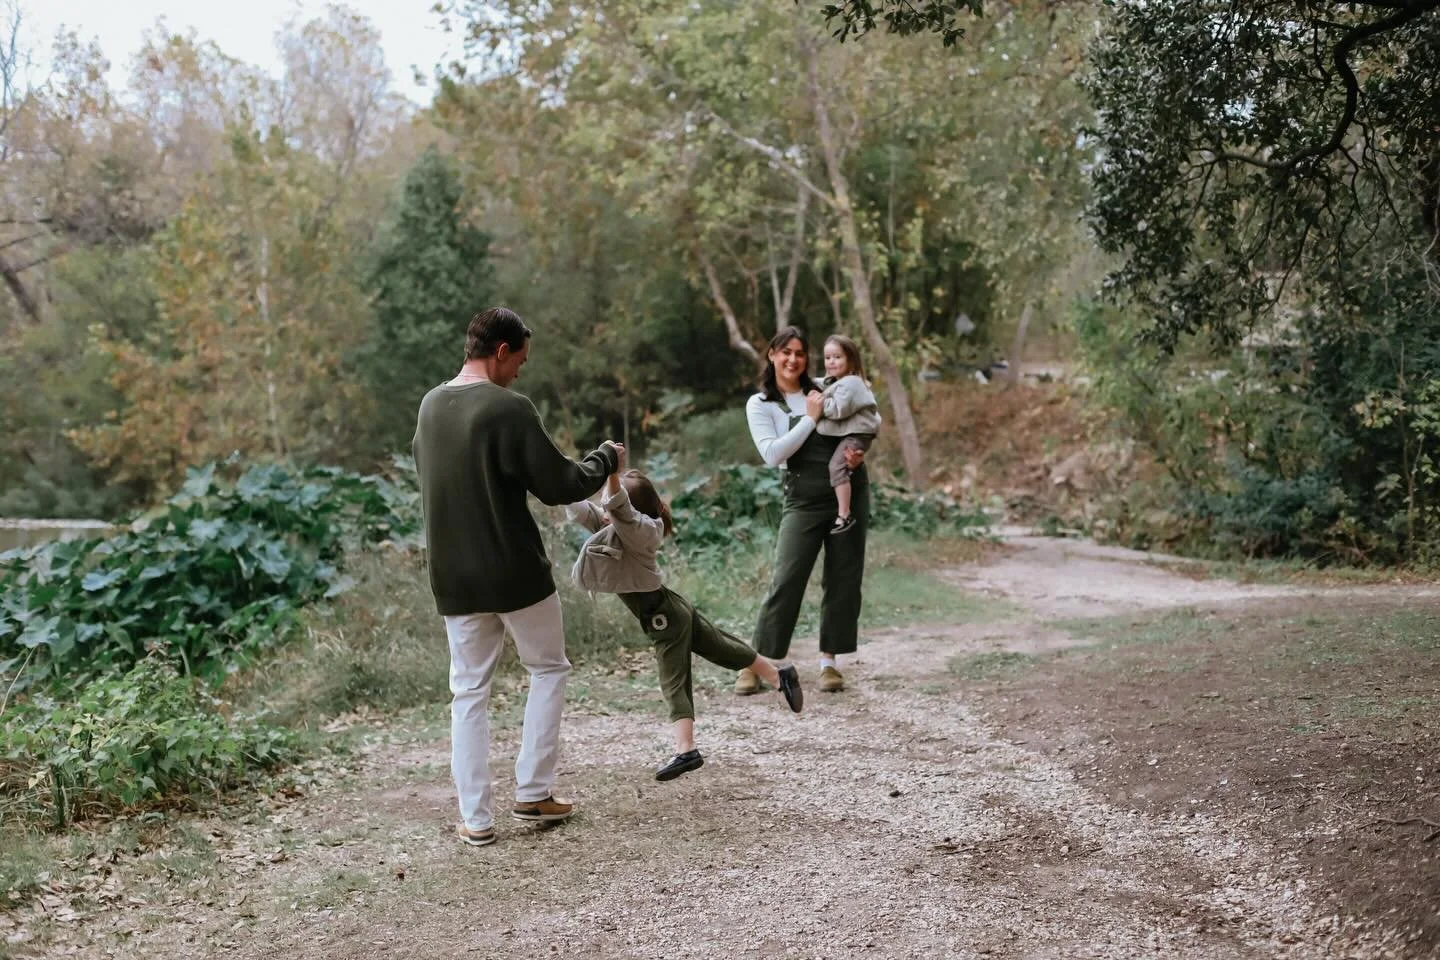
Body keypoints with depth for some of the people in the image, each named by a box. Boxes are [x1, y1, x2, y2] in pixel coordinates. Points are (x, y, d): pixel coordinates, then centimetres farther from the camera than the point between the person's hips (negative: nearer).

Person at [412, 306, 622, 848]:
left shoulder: (430, 407, 6)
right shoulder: (508, 408, -17)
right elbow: (559, 486, -14)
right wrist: (606, 457, 2)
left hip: (453, 580, 5)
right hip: (516, 574, -5)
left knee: (469, 691, 12)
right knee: (548, 670, 16)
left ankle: (475, 818, 12)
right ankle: (532, 793, 15)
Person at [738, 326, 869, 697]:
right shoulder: (760, 404, 0)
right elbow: (773, 454, -13)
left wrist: (860, 450, -5)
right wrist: (810, 419, -13)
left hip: (851, 490, 3)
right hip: (805, 497, -3)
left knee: (844, 578, 4)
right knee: (786, 579, -9)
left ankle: (830, 661, 14)